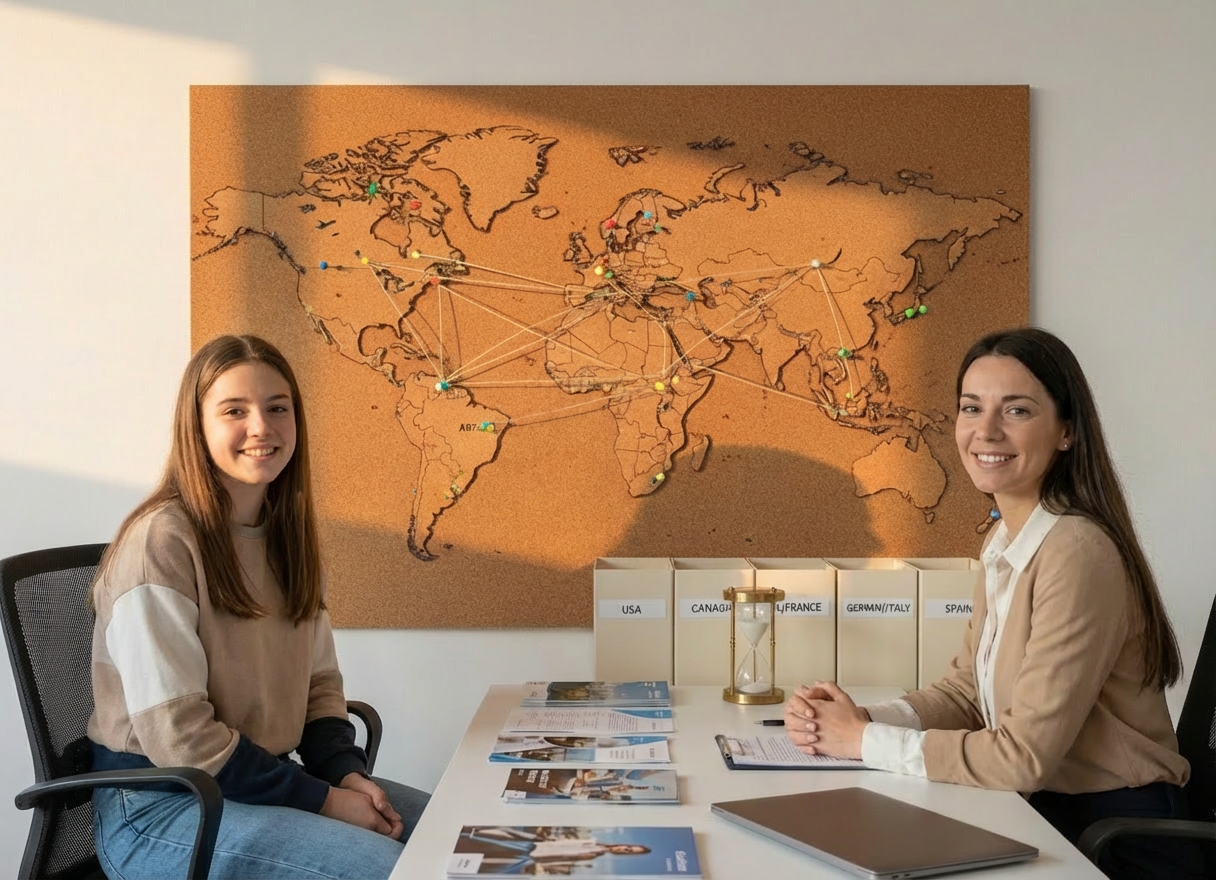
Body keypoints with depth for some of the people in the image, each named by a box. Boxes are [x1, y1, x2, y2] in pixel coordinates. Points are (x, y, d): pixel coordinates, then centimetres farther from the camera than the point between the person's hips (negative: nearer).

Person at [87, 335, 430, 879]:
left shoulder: (287, 537, 5)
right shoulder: (161, 541, -18)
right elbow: (177, 737, -21)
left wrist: (348, 774, -9)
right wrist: (323, 801, -19)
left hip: (261, 778, 7)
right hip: (160, 808, -7)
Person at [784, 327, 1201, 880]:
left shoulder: (1076, 553, -23)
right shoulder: (1004, 543, 5)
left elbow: (1026, 755, -23)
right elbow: (967, 689, 7)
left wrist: (866, 741, -15)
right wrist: (858, 720, -9)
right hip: (1044, 813, 7)